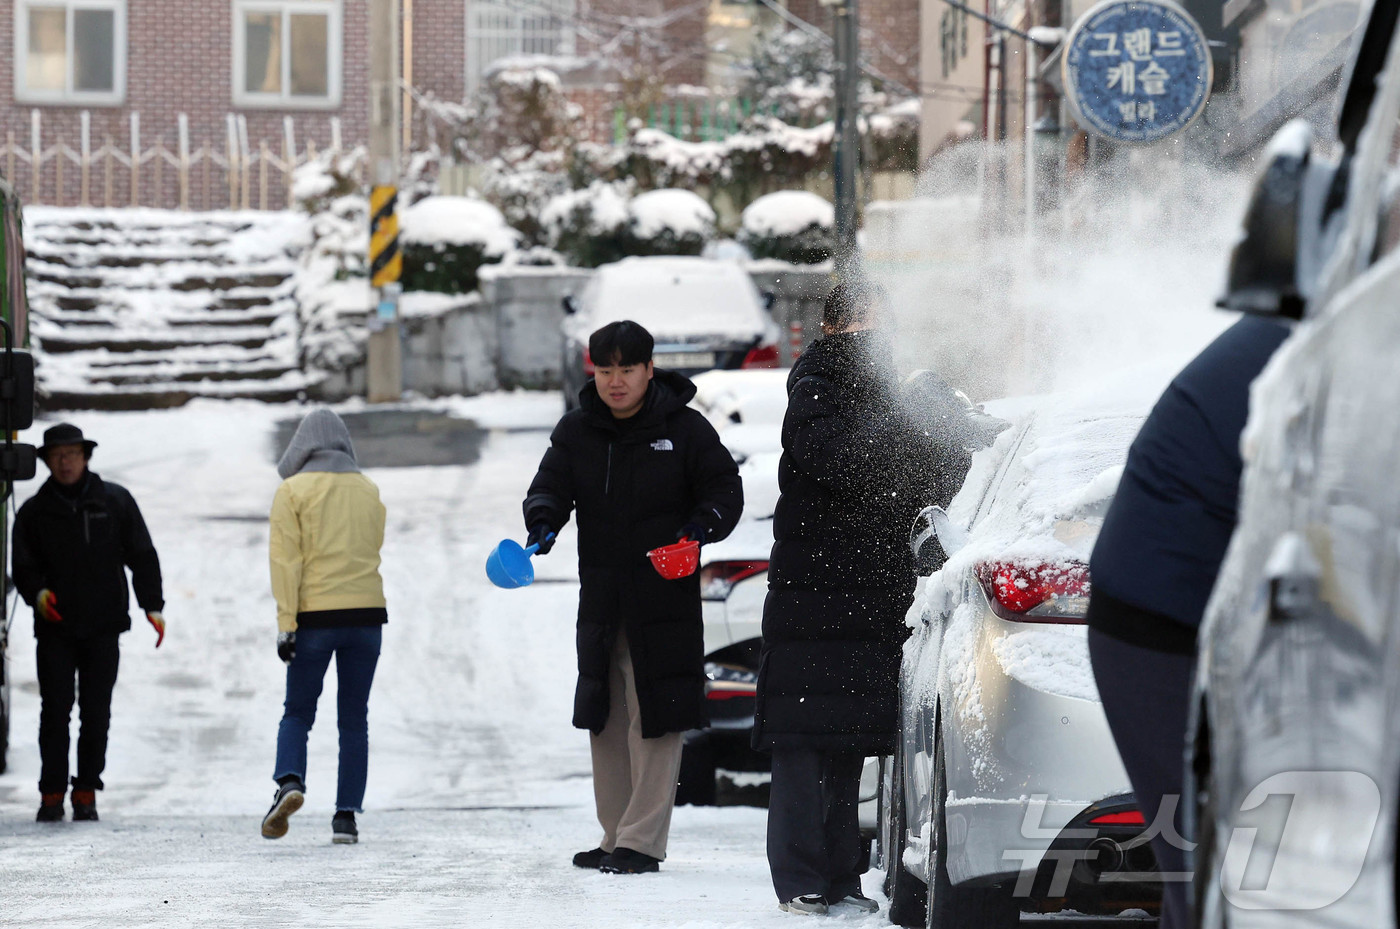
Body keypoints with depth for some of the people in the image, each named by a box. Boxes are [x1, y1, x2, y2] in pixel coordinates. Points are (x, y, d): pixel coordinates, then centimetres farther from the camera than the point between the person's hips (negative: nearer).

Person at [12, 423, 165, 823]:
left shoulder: (115, 501, 5)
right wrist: (37, 592, -14)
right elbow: (23, 565, 7)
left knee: (96, 713, 0)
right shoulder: (35, 511, 6)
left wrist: (152, 605, 0)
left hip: (104, 625, 0)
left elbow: (142, 556, 8)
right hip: (55, 626, 0)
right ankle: (52, 793, 1)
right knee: (55, 710, -6)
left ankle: (86, 792, 9)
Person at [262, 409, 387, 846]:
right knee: (354, 719, 7)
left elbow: (286, 559, -8)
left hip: (315, 615, -3)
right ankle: (347, 816, 1)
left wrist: (286, 622, -9)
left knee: (298, 713, 8)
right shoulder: (368, 490, 10)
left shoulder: (293, 491, -1)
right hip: (367, 613, 3)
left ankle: (290, 781, -18)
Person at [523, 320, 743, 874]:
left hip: (665, 595, -5)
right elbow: (551, 485, 1)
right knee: (607, 723, 11)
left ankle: (642, 842, -4)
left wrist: (702, 524, -22)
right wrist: (544, 519, -22)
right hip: (601, 596, 5)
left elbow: (726, 488, -2)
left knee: (653, 723, -7)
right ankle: (615, 836, 20)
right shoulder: (576, 432, 6)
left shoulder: (683, 428, -4)